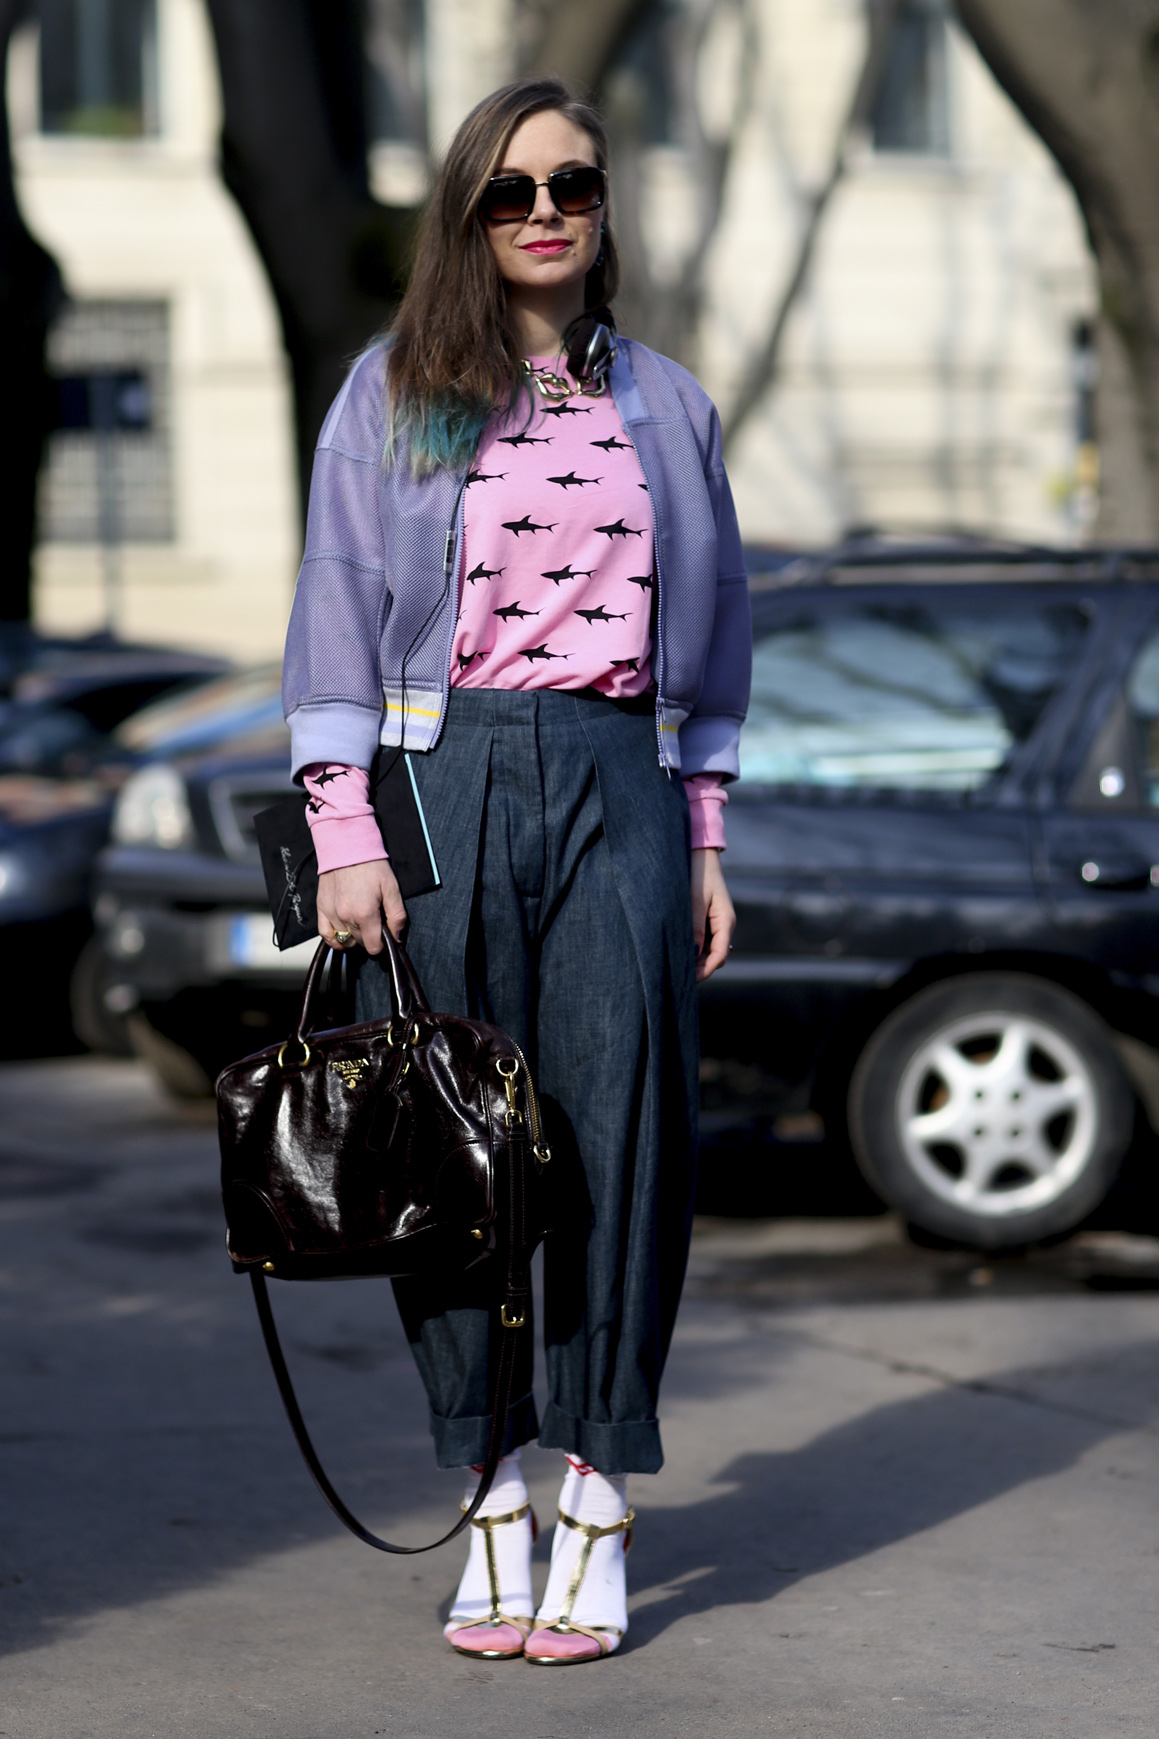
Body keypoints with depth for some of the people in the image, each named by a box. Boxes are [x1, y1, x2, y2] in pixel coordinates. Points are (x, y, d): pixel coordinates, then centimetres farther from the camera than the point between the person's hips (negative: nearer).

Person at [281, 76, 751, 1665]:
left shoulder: (667, 405, 15)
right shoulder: (392, 396, 7)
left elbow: (709, 641, 18)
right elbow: (339, 624, 3)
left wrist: (707, 845, 13)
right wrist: (344, 839, -5)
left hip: (619, 787, 2)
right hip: (444, 777, -1)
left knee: (618, 1129, -5)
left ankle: (597, 1506, 1)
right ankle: (492, 1499, 6)